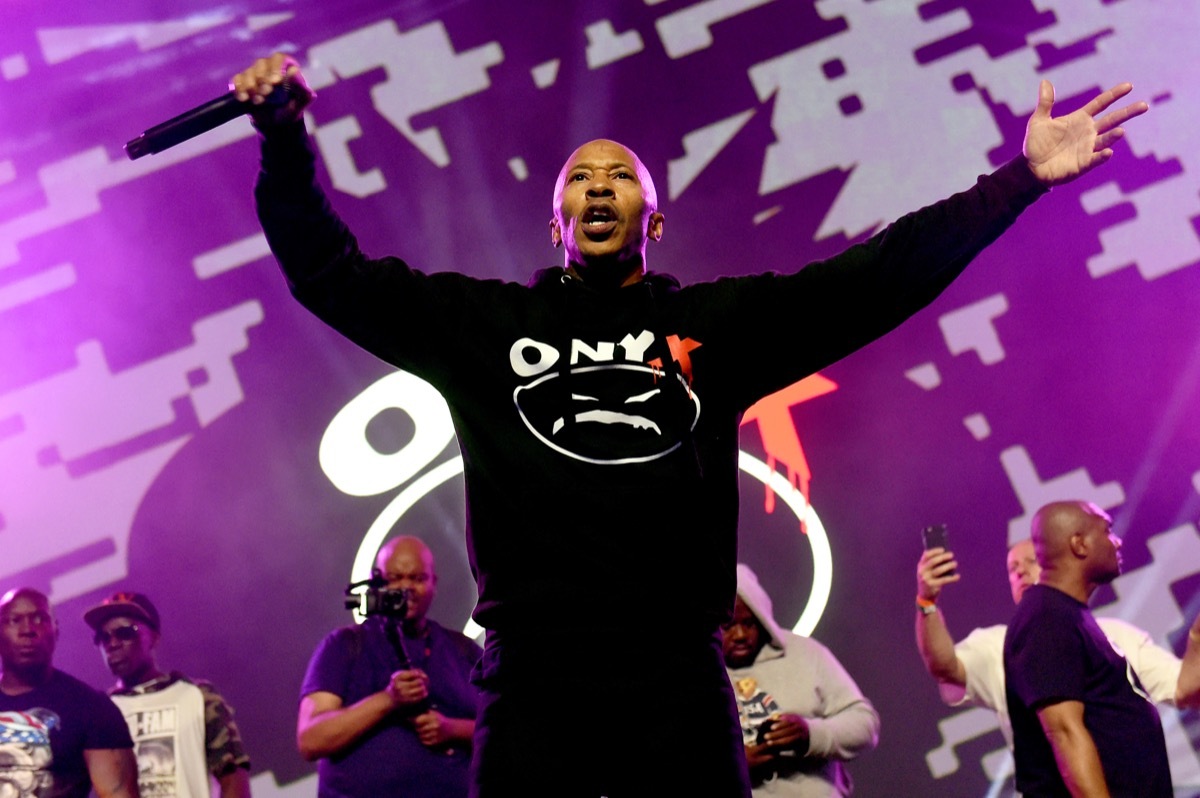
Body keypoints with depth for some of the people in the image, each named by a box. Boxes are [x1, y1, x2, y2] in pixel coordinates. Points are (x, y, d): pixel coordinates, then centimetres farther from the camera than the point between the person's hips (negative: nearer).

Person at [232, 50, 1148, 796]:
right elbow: (332, 275, 14)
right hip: (531, 685, 0)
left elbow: (881, 275, 12)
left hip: (680, 679, 1)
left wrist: (1020, 179, 6)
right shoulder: (485, 321, 16)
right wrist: (287, 142, 3)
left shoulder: (718, 322, 16)